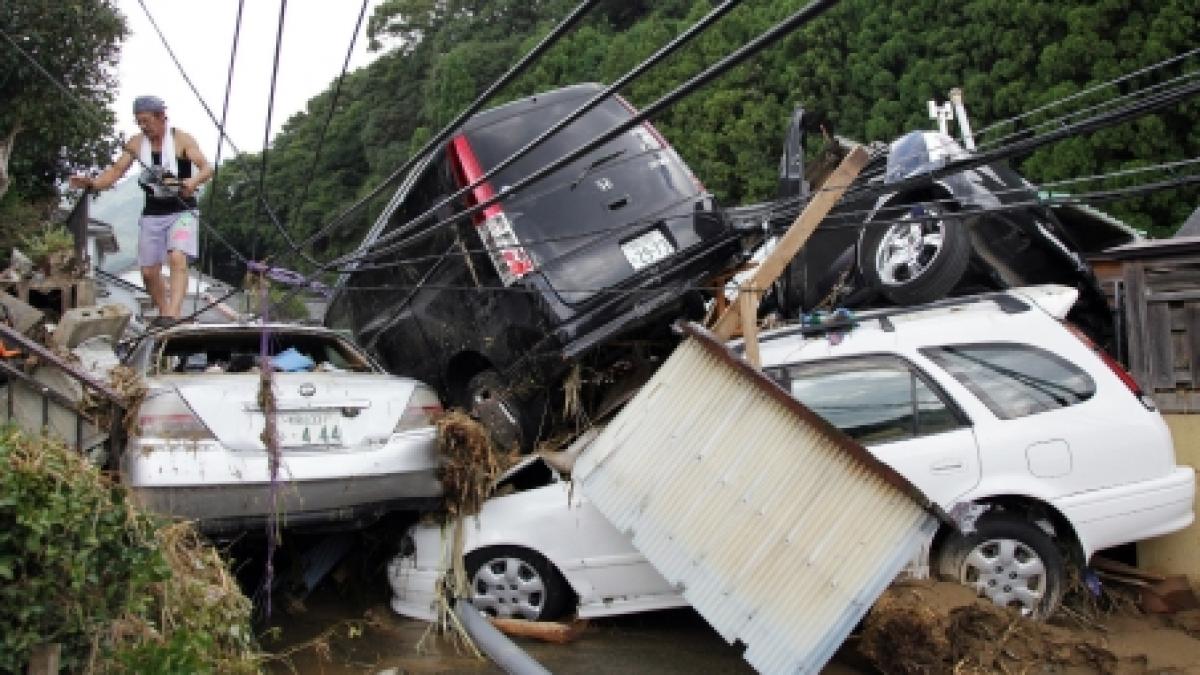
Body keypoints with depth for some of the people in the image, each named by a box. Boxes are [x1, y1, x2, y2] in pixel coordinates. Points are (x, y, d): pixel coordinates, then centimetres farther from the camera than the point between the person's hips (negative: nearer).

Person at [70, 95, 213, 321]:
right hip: (151, 215, 5)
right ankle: (164, 314, 23)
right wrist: (91, 182, -15)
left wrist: (194, 181, -37)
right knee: (149, 271, 6)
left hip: (182, 211, -5)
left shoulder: (182, 139, -7)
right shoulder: (136, 143, 4)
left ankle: (173, 315, -36)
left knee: (177, 259, -26)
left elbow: (207, 168, -16)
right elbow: (116, 171, 4)